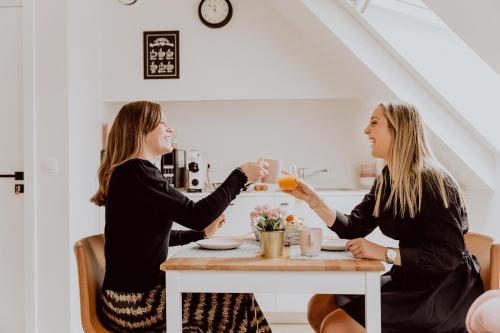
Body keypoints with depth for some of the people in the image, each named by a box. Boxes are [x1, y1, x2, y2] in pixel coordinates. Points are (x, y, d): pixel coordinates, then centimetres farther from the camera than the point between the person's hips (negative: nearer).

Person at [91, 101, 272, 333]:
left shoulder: (129, 173, 14)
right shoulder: (135, 171, -17)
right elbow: (195, 215, -22)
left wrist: (203, 232, 25)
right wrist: (241, 175, -13)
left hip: (140, 293, 10)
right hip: (136, 303, -10)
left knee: (232, 300, 10)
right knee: (241, 305, -4)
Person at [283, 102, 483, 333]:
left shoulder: (432, 182, -19)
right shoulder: (385, 182, 7)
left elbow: (448, 254, -24)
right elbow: (353, 228, 8)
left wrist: (385, 253, -25)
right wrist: (312, 199, -2)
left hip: (445, 294, -8)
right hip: (407, 281, 8)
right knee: (319, 306, 2)